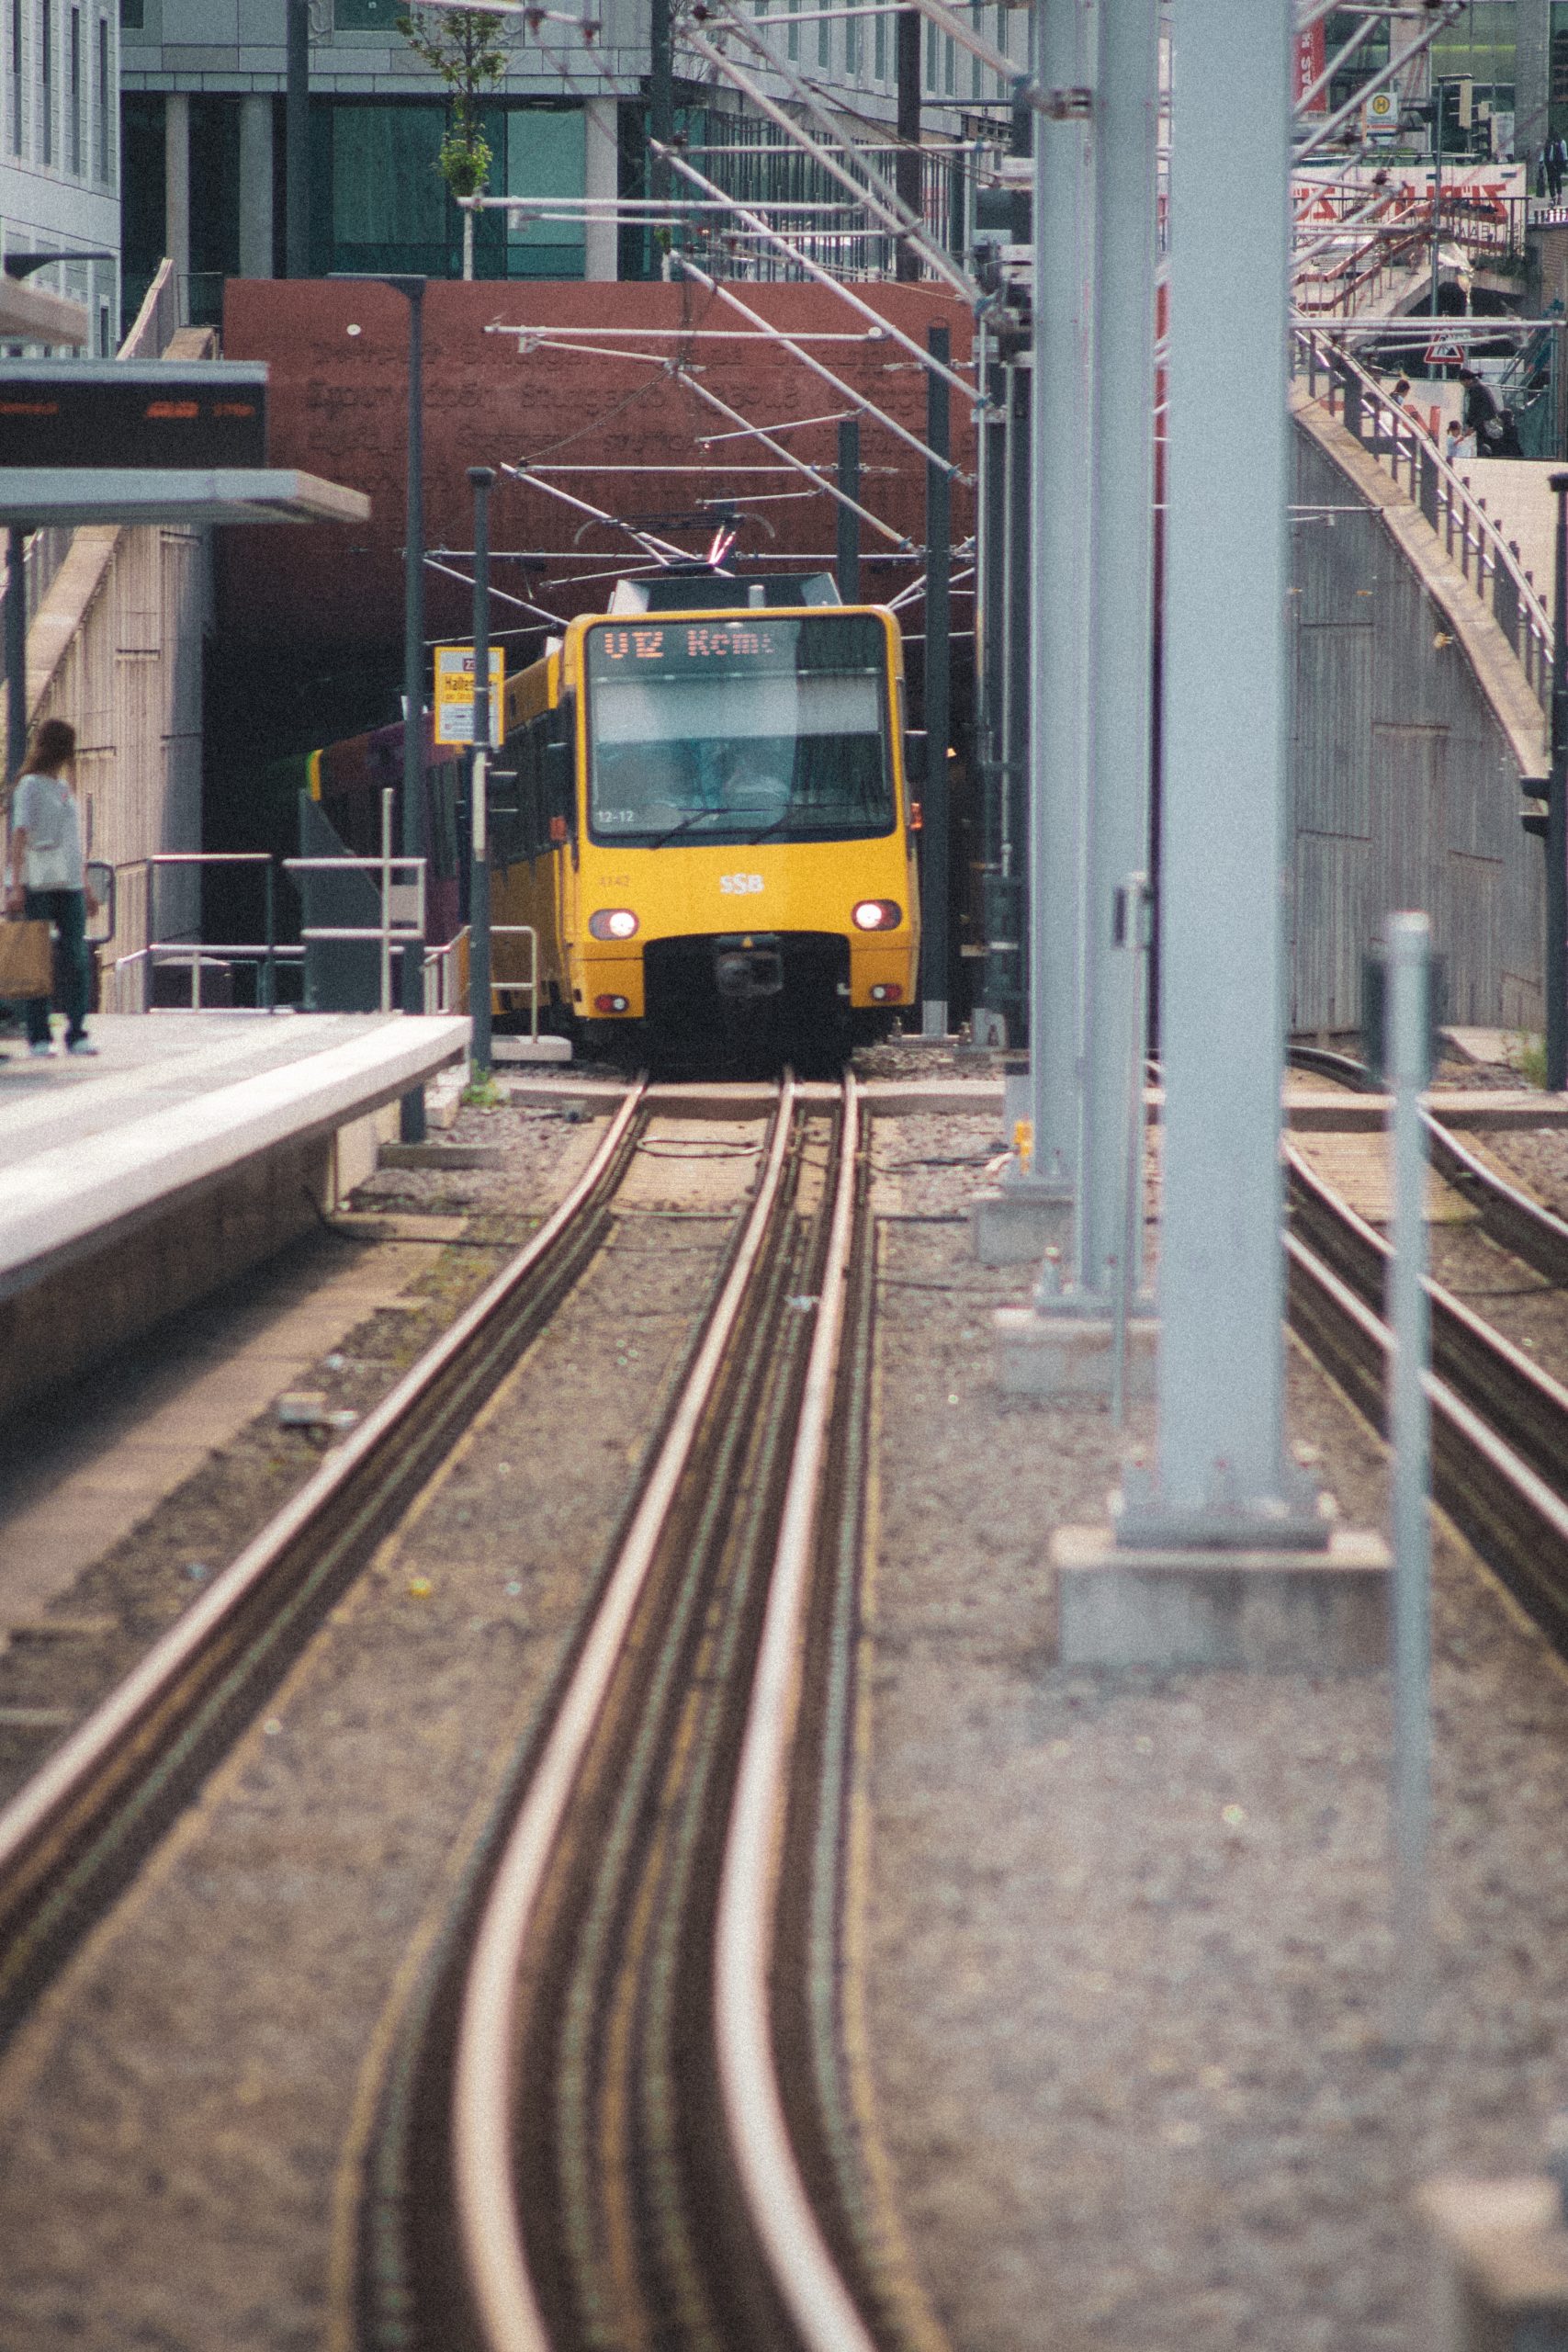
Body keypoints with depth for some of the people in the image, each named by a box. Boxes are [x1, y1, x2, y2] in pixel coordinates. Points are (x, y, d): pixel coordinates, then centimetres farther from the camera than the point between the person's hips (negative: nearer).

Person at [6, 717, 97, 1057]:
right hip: (38, 885, -6)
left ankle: (77, 1033, 1)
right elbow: (19, 836, -11)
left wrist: (85, 882, 24)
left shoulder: (65, 787, 18)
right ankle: (38, 1036, 0)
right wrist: (16, 885, -19)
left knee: (76, 958, -1)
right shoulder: (30, 786, -4)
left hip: (69, 885, 6)